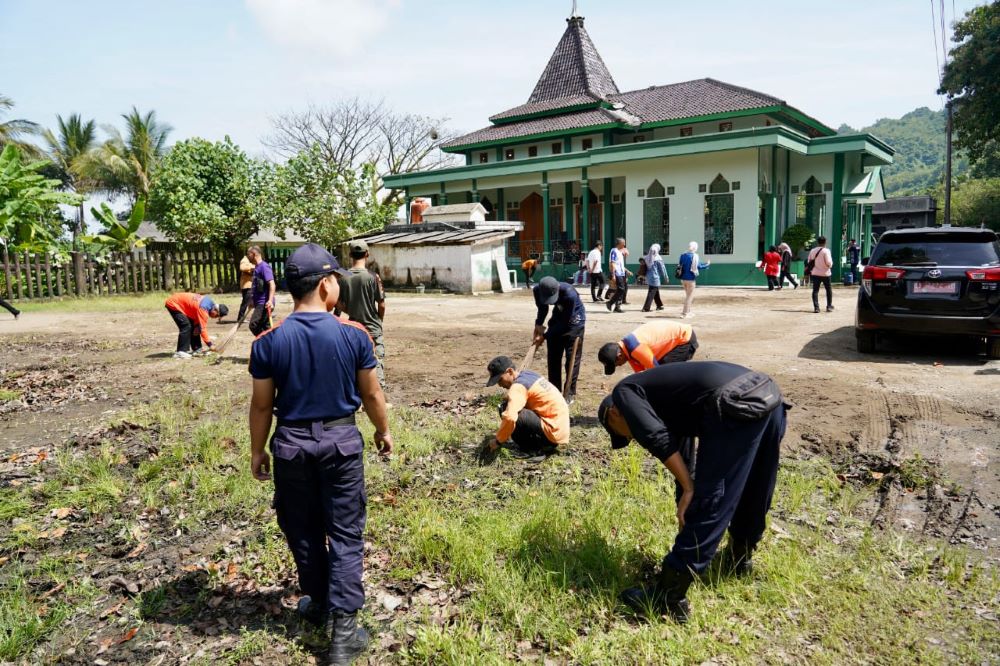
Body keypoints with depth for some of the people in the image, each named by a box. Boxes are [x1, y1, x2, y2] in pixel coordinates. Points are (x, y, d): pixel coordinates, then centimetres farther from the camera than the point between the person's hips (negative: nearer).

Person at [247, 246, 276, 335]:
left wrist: (270, 300, -31)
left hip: (264, 304, -10)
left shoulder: (264, 266, -12)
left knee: (253, 325, -15)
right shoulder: (256, 267, 17)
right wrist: (252, 301, 32)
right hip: (259, 303, 10)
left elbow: (272, 284, -21)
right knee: (265, 327, 10)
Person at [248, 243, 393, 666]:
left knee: (303, 530, 19)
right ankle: (343, 627, 9)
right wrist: (383, 431, 15)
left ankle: (319, 604, 38)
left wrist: (257, 451, 12)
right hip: (342, 440, -1)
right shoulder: (354, 335, -12)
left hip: (291, 442, 1)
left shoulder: (268, 342, -10)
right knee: (345, 533, 8)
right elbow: (371, 396, -2)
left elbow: (262, 406, -2)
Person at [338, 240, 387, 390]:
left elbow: (341, 305, 3)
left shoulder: (344, 278, -4)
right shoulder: (372, 276, -12)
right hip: (373, 329, -4)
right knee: (377, 365, 0)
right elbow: (381, 305, -9)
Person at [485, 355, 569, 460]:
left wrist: (498, 440, -15)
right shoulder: (527, 375, 13)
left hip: (553, 432, -10)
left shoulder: (518, 386, -16)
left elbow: (509, 417, -31)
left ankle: (532, 450, -5)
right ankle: (544, 445, 16)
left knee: (505, 409, -16)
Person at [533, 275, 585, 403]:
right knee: (553, 357, 5)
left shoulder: (569, 294, -38)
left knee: (572, 357, -8)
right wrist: (538, 324, -14)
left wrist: (544, 335, -23)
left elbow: (565, 322, -28)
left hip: (573, 321, -5)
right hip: (557, 319, 5)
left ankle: (569, 394, -3)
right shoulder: (538, 290, -22)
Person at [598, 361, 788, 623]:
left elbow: (656, 438, -7)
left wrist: (689, 489, -2)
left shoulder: (624, 392, 12)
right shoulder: (660, 393, 34)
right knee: (753, 494, 28)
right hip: (770, 394, 9)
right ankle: (740, 557, 50)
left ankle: (668, 598, 6)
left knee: (708, 503, -3)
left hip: (737, 405, -9)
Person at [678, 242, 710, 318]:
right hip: (691, 279, -6)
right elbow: (699, 266, -12)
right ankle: (685, 313, 1)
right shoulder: (694, 256, -12)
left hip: (683, 278, 7)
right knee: (690, 296, 2)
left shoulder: (683, 255, 5)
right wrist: (707, 264, 4)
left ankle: (687, 311, 25)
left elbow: (680, 265, 9)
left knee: (688, 295, 21)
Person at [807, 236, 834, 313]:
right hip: (825, 273, -3)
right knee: (829, 290, 14)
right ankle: (829, 306, 15)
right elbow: (829, 263, -15)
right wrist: (830, 265, 5)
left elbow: (809, 262, 9)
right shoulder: (826, 251, -10)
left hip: (815, 273, 3)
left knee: (815, 290, 4)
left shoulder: (812, 251, 4)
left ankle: (816, 307, -5)